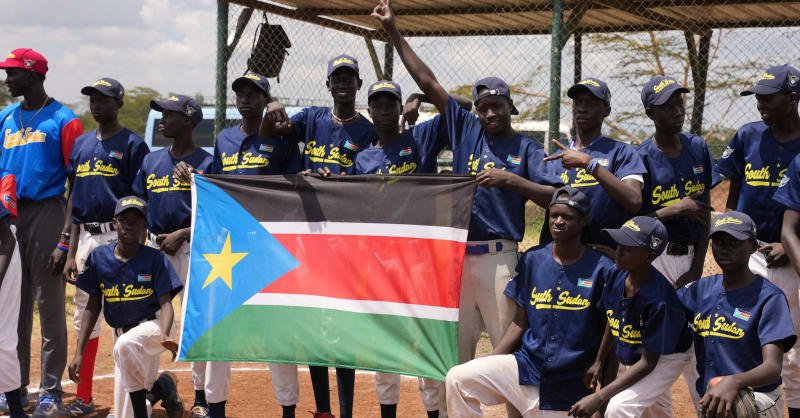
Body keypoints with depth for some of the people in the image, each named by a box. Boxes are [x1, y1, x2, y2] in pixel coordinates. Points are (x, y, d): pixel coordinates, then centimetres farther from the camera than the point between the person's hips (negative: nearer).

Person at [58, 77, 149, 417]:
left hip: (119, 237, -6)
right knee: (85, 316, 10)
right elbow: (74, 198, 16)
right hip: (87, 237, 7)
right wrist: (71, 252, 12)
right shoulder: (81, 144, 15)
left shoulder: (132, 145, -4)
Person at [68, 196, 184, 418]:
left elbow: (165, 302, -14)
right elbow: (93, 305, 7)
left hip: (152, 326, -4)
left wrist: (164, 335, -36)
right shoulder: (99, 257, 0)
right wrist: (79, 352, 0)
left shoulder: (155, 258, -9)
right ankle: (162, 389, 31)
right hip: (121, 333, 4)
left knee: (126, 344, -40)